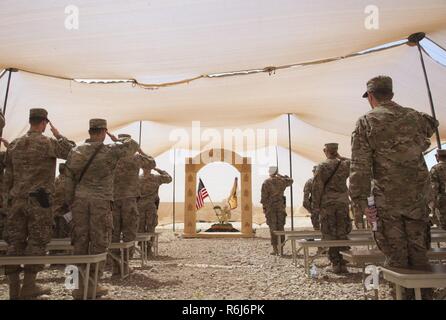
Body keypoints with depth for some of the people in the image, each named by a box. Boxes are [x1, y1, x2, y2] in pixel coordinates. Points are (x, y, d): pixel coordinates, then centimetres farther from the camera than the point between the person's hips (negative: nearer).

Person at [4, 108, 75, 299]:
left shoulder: (14, 145, 11)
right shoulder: (47, 143, -7)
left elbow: (8, 176, 13)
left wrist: (7, 200, 19)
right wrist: (59, 136, 9)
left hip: (16, 199, 6)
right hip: (38, 199, -5)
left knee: (15, 242, 8)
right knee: (37, 241, 3)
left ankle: (14, 289, 14)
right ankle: (29, 287, 6)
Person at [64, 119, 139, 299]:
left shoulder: (75, 152, 6)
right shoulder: (110, 151, -4)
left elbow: (68, 181, 6)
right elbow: (133, 146, 10)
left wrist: (70, 203, 12)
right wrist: (117, 140, 24)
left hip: (80, 201, 4)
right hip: (101, 202, -4)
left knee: (80, 242, 8)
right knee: (99, 243, 4)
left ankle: (80, 286, 13)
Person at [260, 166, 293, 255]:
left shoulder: (266, 182, -7)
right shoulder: (282, 181, 3)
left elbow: (264, 196, -9)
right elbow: (290, 181, 26)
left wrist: (264, 207, 0)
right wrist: (280, 176, 25)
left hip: (270, 207, -3)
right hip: (281, 207, 3)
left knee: (273, 228, 0)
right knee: (281, 227, 8)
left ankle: (275, 249, 0)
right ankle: (281, 248, 11)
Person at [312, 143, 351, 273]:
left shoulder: (322, 167, -5)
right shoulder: (345, 165, 4)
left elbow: (317, 188, -8)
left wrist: (316, 206, -4)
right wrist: (340, 157, 20)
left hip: (327, 204, -3)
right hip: (342, 203, 3)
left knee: (330, 235, 3)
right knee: (342, 233, 8)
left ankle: (335, 264, 4)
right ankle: (343, 264, 10)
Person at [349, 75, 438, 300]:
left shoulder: (366, 123, -7)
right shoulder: (416, 117, 6)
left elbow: (360, 167, -13)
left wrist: (361, 201, -10)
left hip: (387, 199, -3)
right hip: (418, 196, 4)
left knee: (396, 256, 8)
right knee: (419, 252, 15)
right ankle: (425, 294, 21)